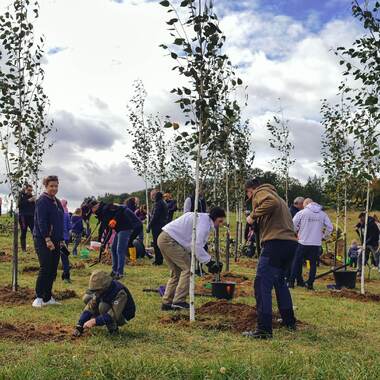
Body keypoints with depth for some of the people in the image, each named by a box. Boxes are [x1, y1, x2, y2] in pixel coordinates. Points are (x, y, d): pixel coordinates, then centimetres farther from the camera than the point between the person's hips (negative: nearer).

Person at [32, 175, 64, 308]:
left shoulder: (57, 201, 15)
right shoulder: (42, 201, -10)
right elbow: (41, 222, -18)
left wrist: (60, 240, 15)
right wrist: (47, 239, -23)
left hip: (55, 241, 8)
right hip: (43, 241, -8)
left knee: (53, 270, 8)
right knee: (45, 268, -10)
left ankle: (48, 298, 16)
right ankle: (39, 297, 1)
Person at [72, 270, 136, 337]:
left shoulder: (119, 293, -34)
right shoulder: (100, 290, -13)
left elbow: (114, 315, -39)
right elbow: (89, 307, -13)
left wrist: (94, 321, -42)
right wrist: (80, 325, -22)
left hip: (123, 316, -7)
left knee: (103, 306, -33)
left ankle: (113, 329, -15)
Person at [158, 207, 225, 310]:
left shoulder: (201, 218, 20)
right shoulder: (204, 222, -12)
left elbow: (197, 244, 19)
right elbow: (197, 245, -21)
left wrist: (210, 262, 11)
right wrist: (209, 262, -17)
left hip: (163, 239, 11)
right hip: (170, 240, -11)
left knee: (176, 272, 17)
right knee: (188, 269, -7)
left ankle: (167, 302, 18)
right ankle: (178, 301, -6)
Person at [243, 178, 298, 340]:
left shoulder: (261, 192, 3)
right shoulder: (274, 194, 30)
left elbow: (271, 203, -20)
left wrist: (253, 216, -12)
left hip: (275, 243, -10)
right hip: (291, 242, 10)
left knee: (262, 285, -8)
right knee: (279, 280, 26)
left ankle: (264, 329, -11)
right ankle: (289, 320, 34)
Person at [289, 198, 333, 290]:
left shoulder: (302, 213, -4)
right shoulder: (323, 214, 6)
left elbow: (293, 225, -7)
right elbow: (330, 227, 6)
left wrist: (296, 233, 10)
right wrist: (324, 237, 18)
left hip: (303, 242, -2)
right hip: (317, 244, 2)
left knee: (297, 262, 9)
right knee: (313, 263, 11)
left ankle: (291, 282, 10)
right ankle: (310, 283, 8)